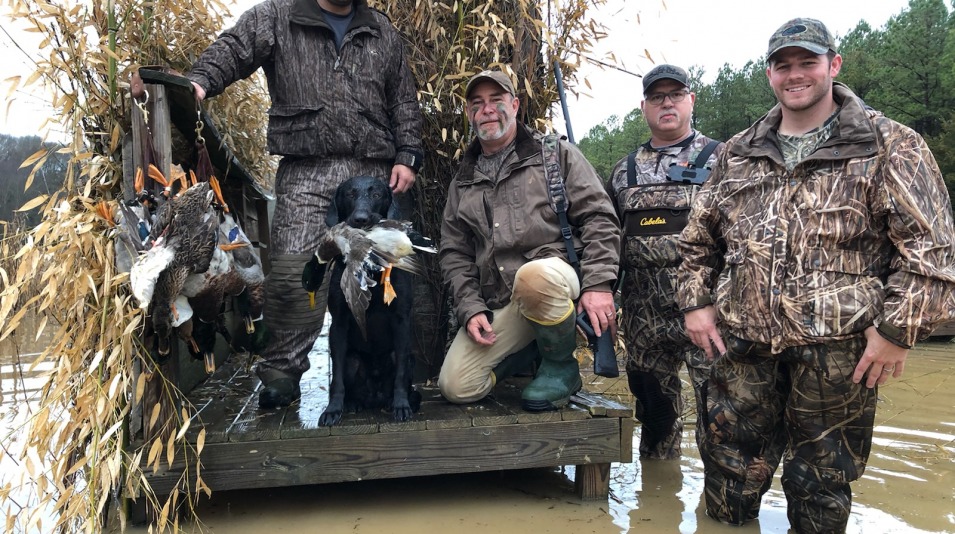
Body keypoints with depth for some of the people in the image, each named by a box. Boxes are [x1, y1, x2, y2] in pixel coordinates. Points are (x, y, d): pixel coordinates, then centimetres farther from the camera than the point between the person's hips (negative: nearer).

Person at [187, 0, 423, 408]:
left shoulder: (383, 33, 19)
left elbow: (404, 101, 19)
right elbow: (233, 49, -6)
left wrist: (406, 155, 8)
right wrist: (201, 81, -26)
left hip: (372, 173, 3)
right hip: (305, 172, -3)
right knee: (293, 273, -12)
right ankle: (281, 372, 2)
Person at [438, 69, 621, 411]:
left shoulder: (555, 153, 7)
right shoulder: (462, 182, 18)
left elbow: (598, 218, -1)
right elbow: (454, 253, 14)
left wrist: (598, 284, -14)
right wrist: (471, 308, -2)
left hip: (557, 273, -3)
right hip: (497, 305, 4)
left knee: (534, 276, -40)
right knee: (457, 387, -12)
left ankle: (562, 367, -11)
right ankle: (534, 347, 13)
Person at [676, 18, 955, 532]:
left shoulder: (888, 147, -1)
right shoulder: (736, 154, 12)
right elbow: (698, 236, 18)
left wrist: (897, 330, -13)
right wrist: (696, 301, 7)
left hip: (838, 351, -3)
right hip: (744, 344, 4)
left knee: (820, 489, 11)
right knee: (730, 476, 12)